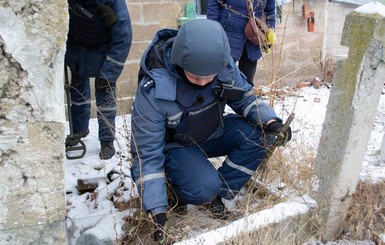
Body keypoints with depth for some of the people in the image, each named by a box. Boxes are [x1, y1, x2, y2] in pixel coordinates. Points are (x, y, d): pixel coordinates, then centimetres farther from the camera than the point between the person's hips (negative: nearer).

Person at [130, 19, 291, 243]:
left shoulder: (224, 65, -21)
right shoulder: (153, 90, -32)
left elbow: (245, 98, -3)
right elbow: (147, 154, -26)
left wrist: (270, 121, -24)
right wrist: (158, 210, -28)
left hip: (213, 132, 5)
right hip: (175, 145, -5)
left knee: (261, 134, -20)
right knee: (204, 188, -31)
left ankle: (219, 193, -7)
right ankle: (182, 191, 5)